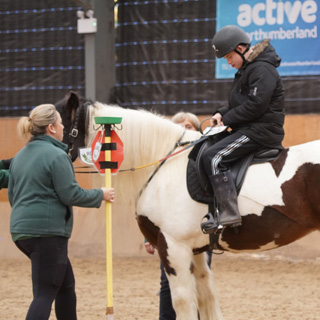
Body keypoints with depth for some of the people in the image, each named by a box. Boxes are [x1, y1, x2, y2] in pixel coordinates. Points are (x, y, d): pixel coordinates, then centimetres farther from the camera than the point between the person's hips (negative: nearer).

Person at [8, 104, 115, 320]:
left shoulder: (20, 156, 13)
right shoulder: (57, 155, -14)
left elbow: (12, 195, 19)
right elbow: (71, 195, -15)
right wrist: (100, 195, 0)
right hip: (48, 230, -9)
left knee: (66, 284, 20)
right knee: (45, 293, -8)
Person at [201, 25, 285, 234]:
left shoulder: (262, 70, -15)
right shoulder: (248, 69, 18)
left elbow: (256, 105, -23)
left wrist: (228, 120, -14)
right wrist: (222, 114, 7)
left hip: (262, 130, -11)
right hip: (248, 129, 11)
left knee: (213, 158, -23)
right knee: (207, 151, 17)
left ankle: (229, 214, -28)